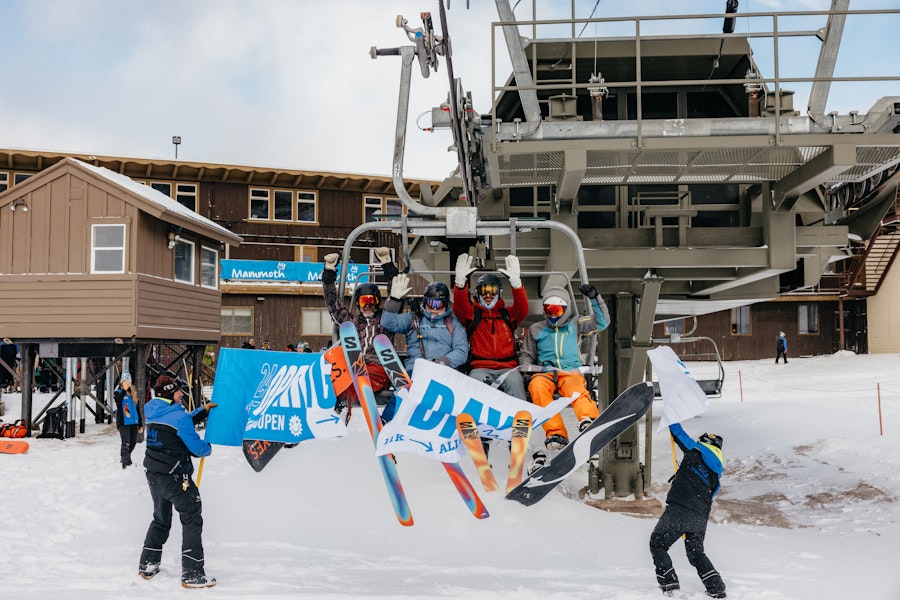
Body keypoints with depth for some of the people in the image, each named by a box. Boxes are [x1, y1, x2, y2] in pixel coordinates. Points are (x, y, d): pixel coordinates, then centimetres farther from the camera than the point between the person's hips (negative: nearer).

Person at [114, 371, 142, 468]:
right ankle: (126, 464, -15)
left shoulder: (133, 393, 15)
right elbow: (118, 401, -22)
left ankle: (123, 457, 30)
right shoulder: (118, 392, 2)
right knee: (126, 443, -14)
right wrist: (124, 390, -23)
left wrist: (140, 424, 17)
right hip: (123, 422, -5)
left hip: (134, 422, 5)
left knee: (133, 442, 8)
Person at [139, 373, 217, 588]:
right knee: (192, 521, 1)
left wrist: (203, 411, 22)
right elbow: (196, 447, -14)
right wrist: (208, 448, 8)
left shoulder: (151, 411, 7)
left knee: (160, 520, 24)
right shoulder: (178, 415, -17)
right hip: (175, 478, -8)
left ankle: (147, 566, 29)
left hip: (153, 476, 8)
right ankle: (193, 574, -1)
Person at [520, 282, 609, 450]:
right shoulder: (535, 330, 25)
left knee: (577, 389, -37)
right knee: (536, 386, -37)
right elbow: (526, 356, 26)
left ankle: (588, 419, -66)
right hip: (544, 373, 0)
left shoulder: (575, 326, 23)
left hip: (571, 372, 0)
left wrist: (595, 299, 3)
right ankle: (555, 433, -49)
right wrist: (526, 369, 3)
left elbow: (601, 322, 14)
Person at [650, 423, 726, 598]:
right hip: (700, 518, 7)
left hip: (679, 510, -6)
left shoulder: (699, 451, 4)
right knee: (696, 553, 23)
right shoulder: (716, 474, 20)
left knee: (657, 545, 6)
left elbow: (679, 434, 9)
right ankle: (717, 590, 15)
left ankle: (670, 585, -4)